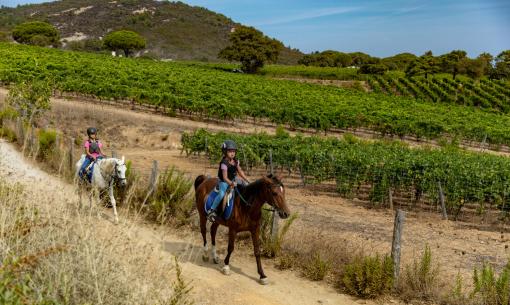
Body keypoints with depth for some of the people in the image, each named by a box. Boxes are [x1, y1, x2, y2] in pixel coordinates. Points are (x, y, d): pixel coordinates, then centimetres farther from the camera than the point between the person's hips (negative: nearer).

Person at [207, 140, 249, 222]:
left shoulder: (236, 161, 0)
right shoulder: (224, 163, -22)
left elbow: (240, 172, 9)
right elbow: (225, 178, -26)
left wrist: (247, 180, 1)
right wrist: (231, 183, -41)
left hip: (233, 181, 8)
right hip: (224, 182, -8)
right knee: (221, 194, -29)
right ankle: (212, 210, -20)